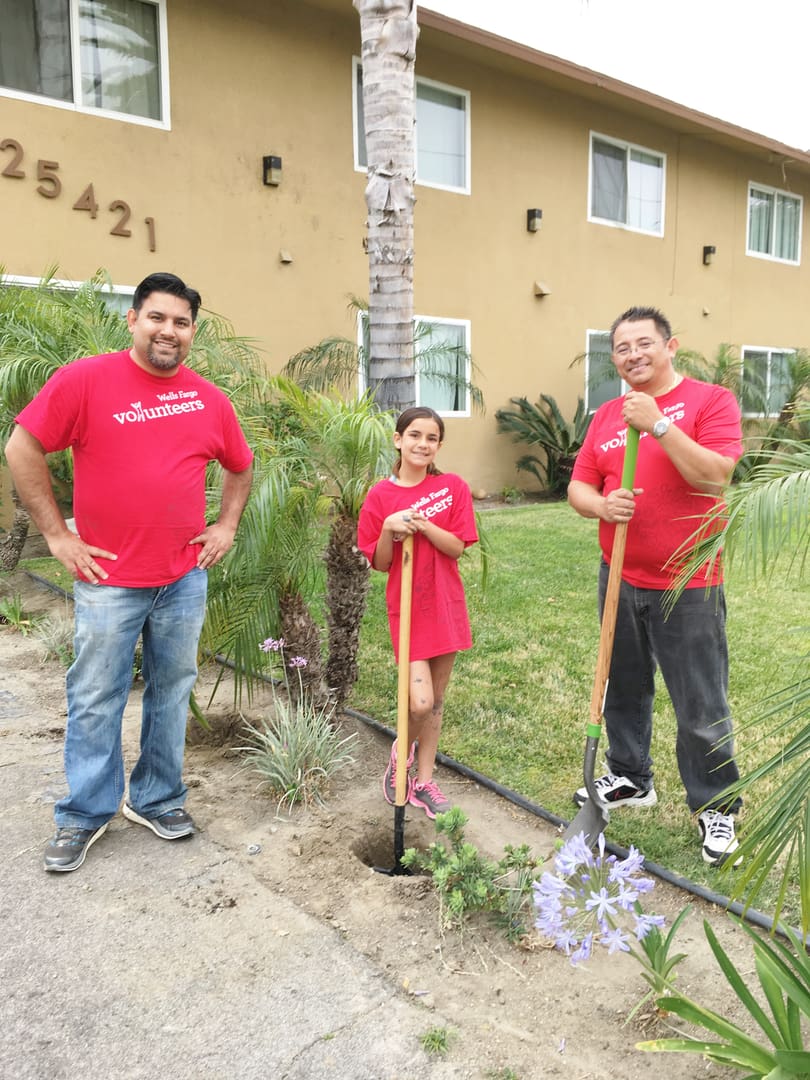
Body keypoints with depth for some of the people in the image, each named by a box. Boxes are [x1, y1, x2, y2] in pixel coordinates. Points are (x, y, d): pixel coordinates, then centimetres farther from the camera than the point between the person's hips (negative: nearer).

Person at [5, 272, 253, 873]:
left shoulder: (209, 398, 5)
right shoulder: (84, 380, -7)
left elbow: (241, 466, 19)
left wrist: (227, 526, 9)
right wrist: (57, 533, -8)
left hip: (186, 577, 4)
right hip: (108, 580, -3)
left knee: (172, 693, 13)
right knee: (96, 701, 7)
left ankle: (158, 800, 31)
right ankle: (86, 815, 25)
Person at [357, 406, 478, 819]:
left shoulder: (453, 487, -1)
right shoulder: (380, 496, -4)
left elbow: (456, 547, -7)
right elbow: (379, 563, -2)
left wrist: (422, 524, -21)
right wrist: (389, 529, -19)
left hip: (446, 604, 2)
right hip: (406, 606, -2)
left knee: (436, 700, 12)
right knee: (419, 702, -11)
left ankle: (424, 780, 28)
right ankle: (402, 751, 22)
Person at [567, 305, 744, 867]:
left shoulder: (711, 400, -6)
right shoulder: (606, 416, 10)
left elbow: (715, 476, -19)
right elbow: (578, 486, 8)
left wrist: (658, 424, -24)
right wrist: (602, 506, -14)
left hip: (688, 587, -5)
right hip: (621, 581, 5)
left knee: (702, 705, 3)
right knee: (625, 688, 17)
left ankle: (716, 808, 21)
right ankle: (631, 778, 36)